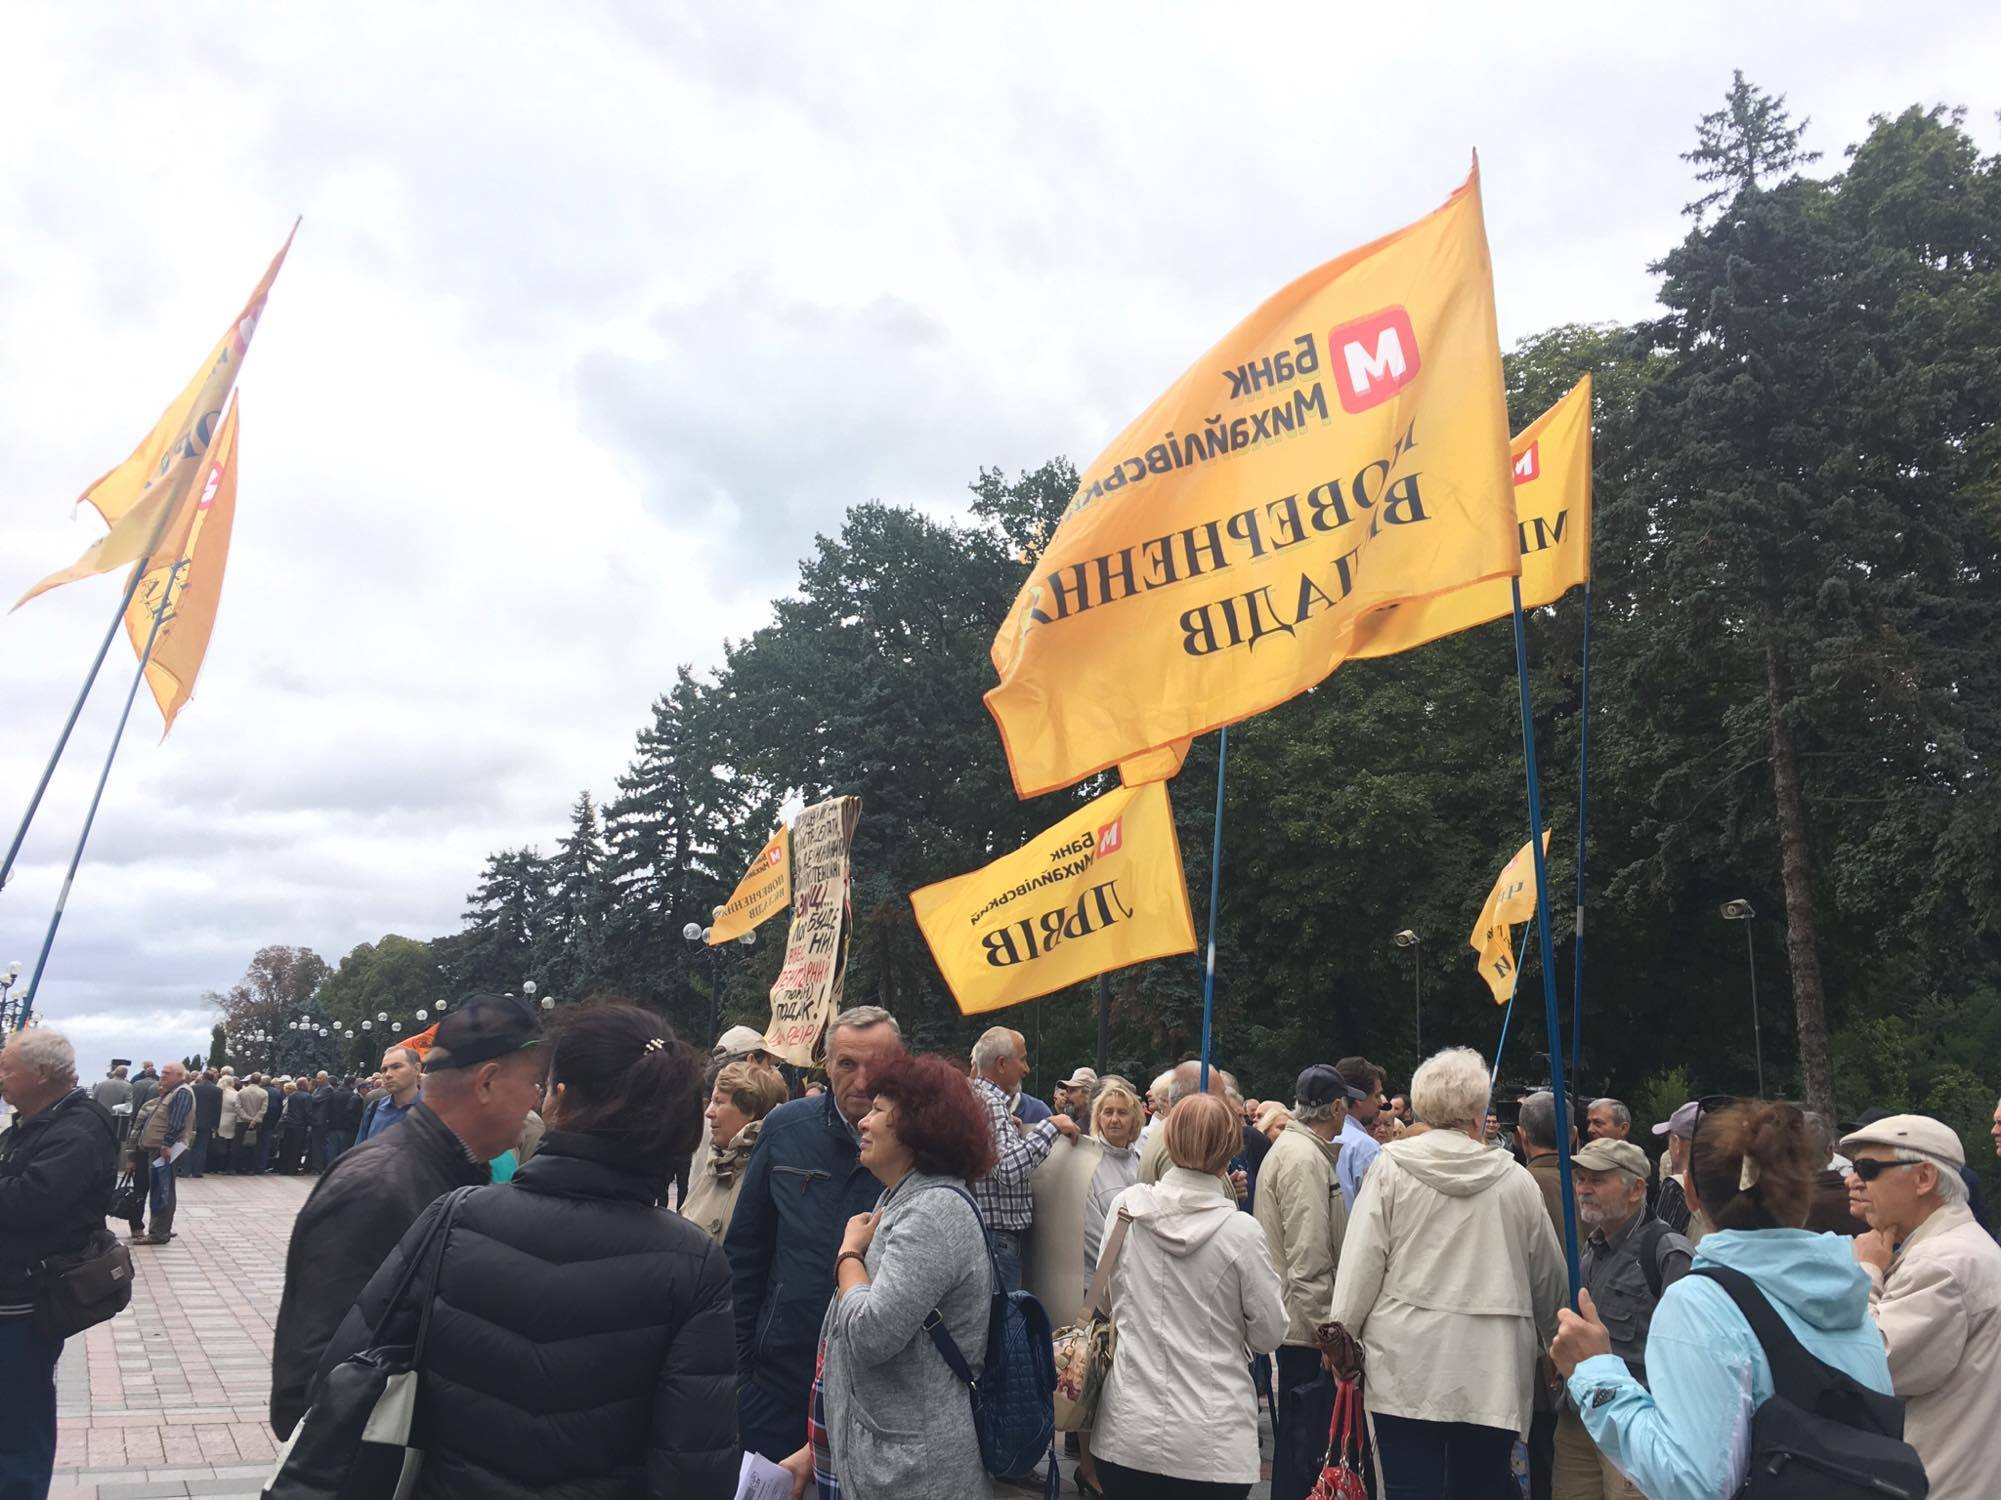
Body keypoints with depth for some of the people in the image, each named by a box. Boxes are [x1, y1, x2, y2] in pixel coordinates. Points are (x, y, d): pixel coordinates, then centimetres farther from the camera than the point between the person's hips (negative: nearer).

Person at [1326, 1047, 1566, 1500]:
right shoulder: (1514, 1179, 0)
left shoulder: (1391, 1165, -4)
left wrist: (1344, 1332, 4)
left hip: (1408, 1366, -1)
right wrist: (1552, 1342, 27)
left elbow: (1364, 1258, -6)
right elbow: (1549, 1276, 10)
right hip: (1491, 1375, 1)